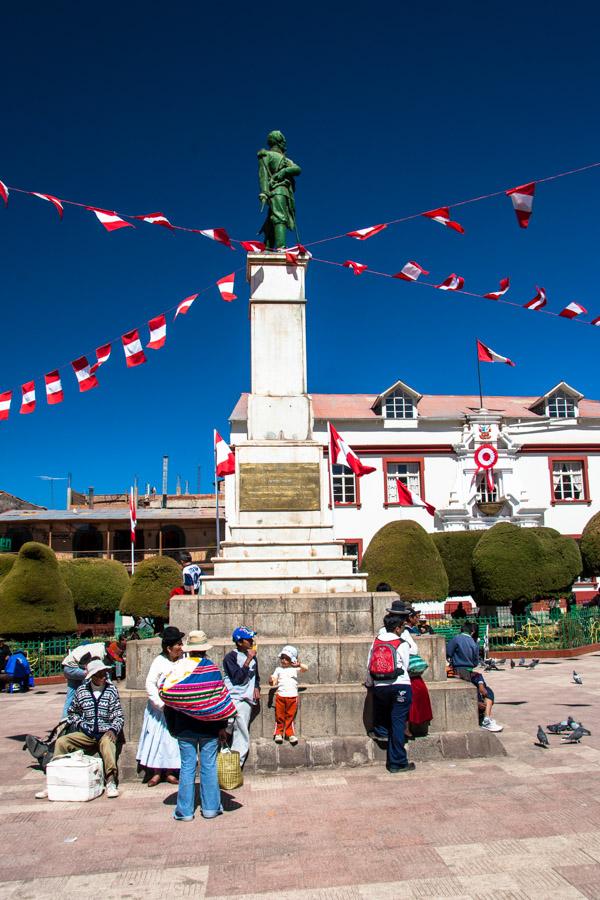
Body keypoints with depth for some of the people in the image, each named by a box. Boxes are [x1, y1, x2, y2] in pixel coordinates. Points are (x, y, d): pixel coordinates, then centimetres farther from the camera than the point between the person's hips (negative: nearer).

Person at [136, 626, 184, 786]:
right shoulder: (159, 661, -12)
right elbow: (150, 685, -12)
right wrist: (161, 704, -16)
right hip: (160, 709, -3)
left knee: (173, 739, 8)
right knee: (157, 738, 5)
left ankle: (169, 772, 19)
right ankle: (156, 773, 16)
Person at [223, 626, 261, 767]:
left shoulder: (252, 656, 14)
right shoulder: (231, 657, -7)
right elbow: (238, 678, -16)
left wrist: (256, 688, 9)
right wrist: (248, 660, -18)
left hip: (246, 700, 6)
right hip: (232, 698, -6)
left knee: (242, 736, 5)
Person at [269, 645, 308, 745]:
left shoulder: (294, 668, 6)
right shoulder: (278, 669, 9)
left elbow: (306, 669, -7)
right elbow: (274, 682, 5)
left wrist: (299, 664, -26)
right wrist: (271, 681, -19)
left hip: (292, 696, 0)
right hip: (280, 695, 0)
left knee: (290, 716, 6)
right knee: (280, 716, 5)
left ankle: (290, 734, 15)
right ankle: (278, 733, 16)